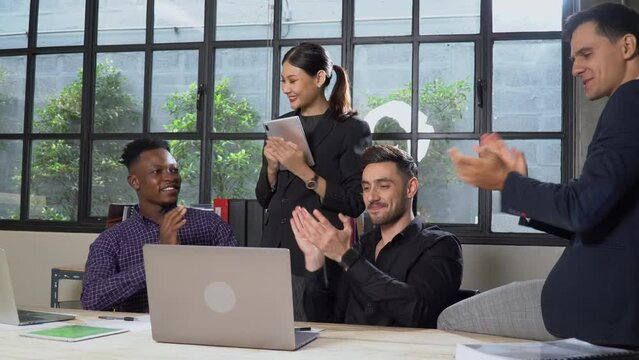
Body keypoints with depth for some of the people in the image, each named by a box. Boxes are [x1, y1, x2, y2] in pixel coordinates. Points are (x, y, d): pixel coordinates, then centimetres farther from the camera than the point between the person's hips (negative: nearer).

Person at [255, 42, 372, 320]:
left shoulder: (352, 129, -4)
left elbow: (355, 204, -11)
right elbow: (263, 198, 15)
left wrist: (303, 171, -18)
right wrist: (272, 166, -4)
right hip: (275, 252, 5)